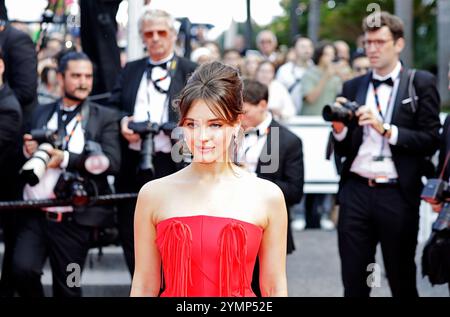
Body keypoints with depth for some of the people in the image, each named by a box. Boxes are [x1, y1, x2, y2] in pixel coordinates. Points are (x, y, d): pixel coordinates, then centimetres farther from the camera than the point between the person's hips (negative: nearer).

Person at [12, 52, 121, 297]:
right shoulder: (41, 113, 15)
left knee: (67, 288, 4)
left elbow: (112, 162, -10)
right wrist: (28, 150, -5)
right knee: (23, 269, -17)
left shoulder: (104, 118, 3)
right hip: (33, 214, 2)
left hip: (73, 220, -2)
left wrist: (66, 159, -17)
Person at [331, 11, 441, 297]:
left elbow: (431, 140, -6)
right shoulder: (353, 87, 12)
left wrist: (386, 130, -15)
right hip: (356, 191, 3)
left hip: (398, 195, -3)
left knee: (402, 282, 7)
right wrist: (339, 128, -9)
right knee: (353, 283, 5)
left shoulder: (421, 83, 1)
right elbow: (344, 150, 12)